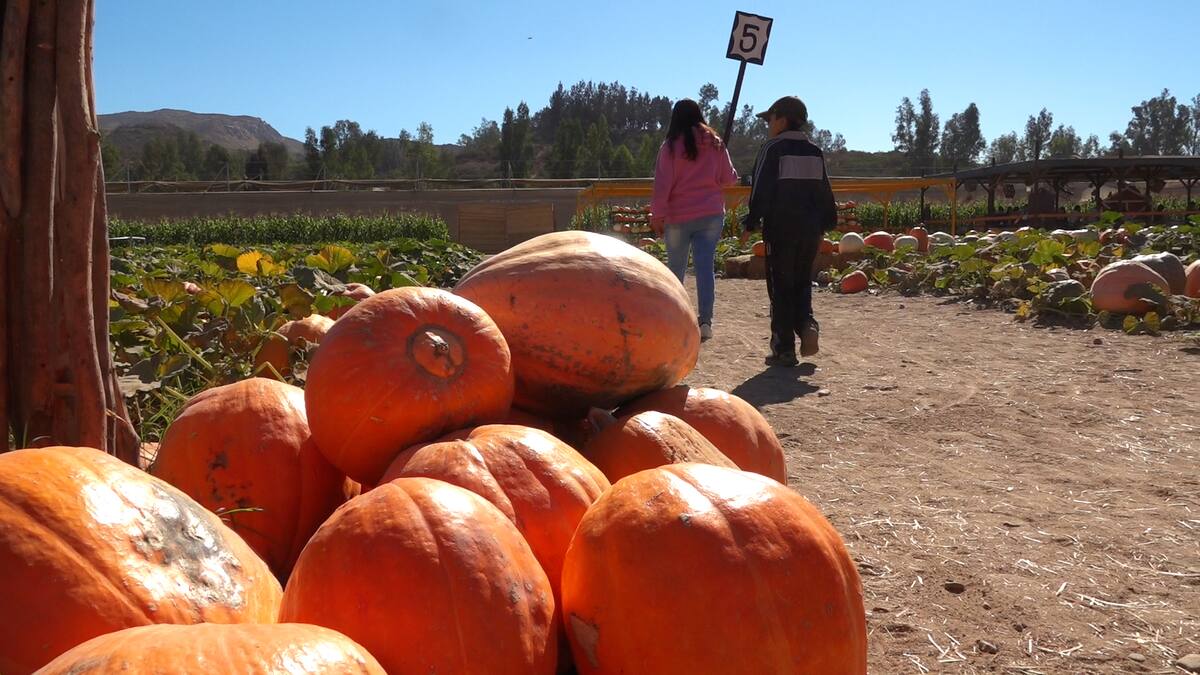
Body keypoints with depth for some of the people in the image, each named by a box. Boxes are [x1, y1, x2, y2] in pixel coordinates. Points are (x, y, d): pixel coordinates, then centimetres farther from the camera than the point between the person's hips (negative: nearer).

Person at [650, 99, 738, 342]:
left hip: (678, 216, -2)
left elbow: (663, 183, -7)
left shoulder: (671, 146, -4)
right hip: (711, 214, 2)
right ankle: (705, 320, -9)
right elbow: (729, 178, 7)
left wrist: (657, 215, -2)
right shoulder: (715, 143, 4)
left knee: (675, 267, 11)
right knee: (706, 266, -2)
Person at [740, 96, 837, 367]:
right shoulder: (815, 152, 11)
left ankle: (784, 349, 1)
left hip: (780, 230, -5)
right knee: (802, 283, 18)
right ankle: (807, 324, -8)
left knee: (781, 288, 1)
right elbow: (825, 193, 14)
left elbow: (761, 191, -12)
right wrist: (825, 224, 22)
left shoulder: (772, 149, -7)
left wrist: (750, 224, -6)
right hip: (810, 230, 5)